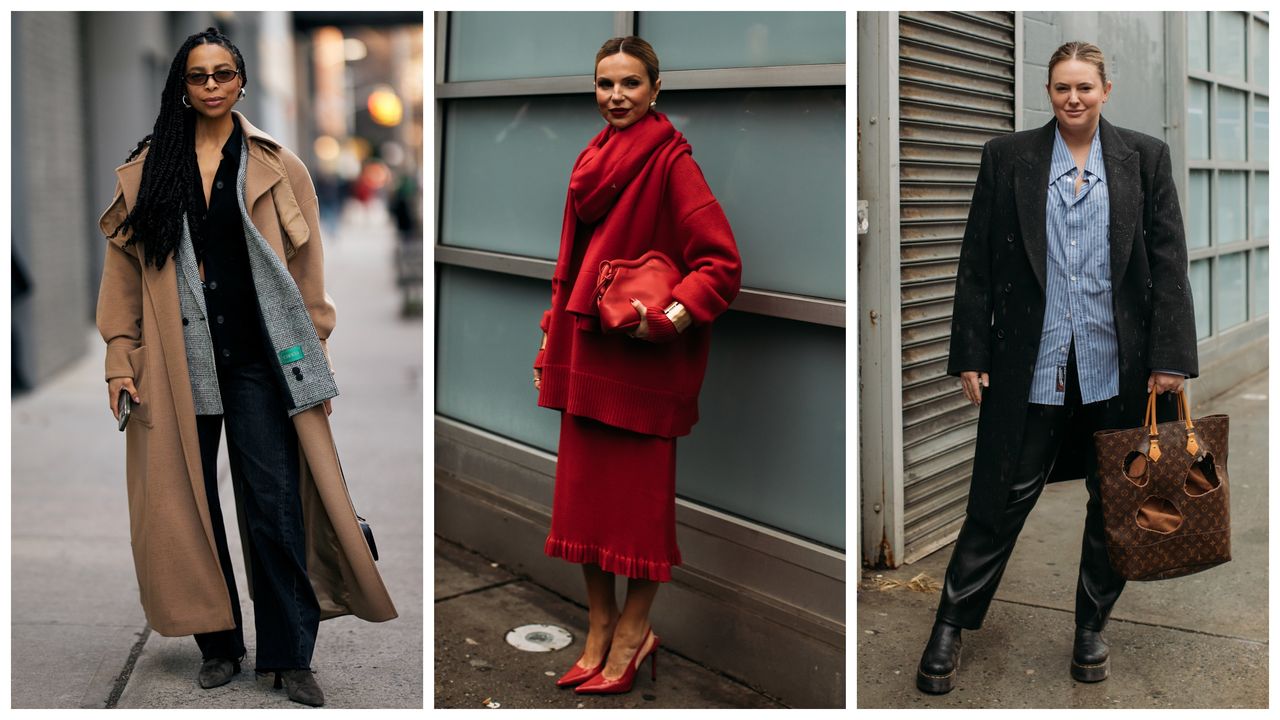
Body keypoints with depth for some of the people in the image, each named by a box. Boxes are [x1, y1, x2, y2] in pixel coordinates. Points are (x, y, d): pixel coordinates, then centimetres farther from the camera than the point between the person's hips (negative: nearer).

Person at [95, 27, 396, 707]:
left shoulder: (277, 168, 5)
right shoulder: (147, 170, 8)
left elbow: (306, 268, 3)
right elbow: (124, 268, 6)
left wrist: (314, 358, 0)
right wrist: (120, 359, 0)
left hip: (257, 358, -2)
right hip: (176, 363, 2)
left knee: (276, 506, -4)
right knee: (189, 504, 8)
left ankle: (289, 655, 7)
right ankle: (219, 642, 23)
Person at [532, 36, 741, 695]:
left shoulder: (670, 163, -10)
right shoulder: (590, 161, 12)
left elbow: (721, 264, -14)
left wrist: (665, 319, -25)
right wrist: (550, 348, 16)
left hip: (642, 360, -7)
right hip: (584, 353, 8)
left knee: (639, 498, 3)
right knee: (582, 495, 12)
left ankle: (632, 635, 21)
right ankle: (599, 633, 26)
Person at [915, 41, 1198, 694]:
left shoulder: (1145, 157, 6)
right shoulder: (1006, 156, 4)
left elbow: (1168, 263, 2)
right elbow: (976, 265, 2)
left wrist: (1170, 358, -5)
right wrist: (970, 356, -3)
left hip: (1118, 367, 2)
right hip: (1030, 365, -1)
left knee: (1116, 503, 12)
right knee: (999, 499, 2)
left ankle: (1091, 629, 30)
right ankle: (950, 627, 16)